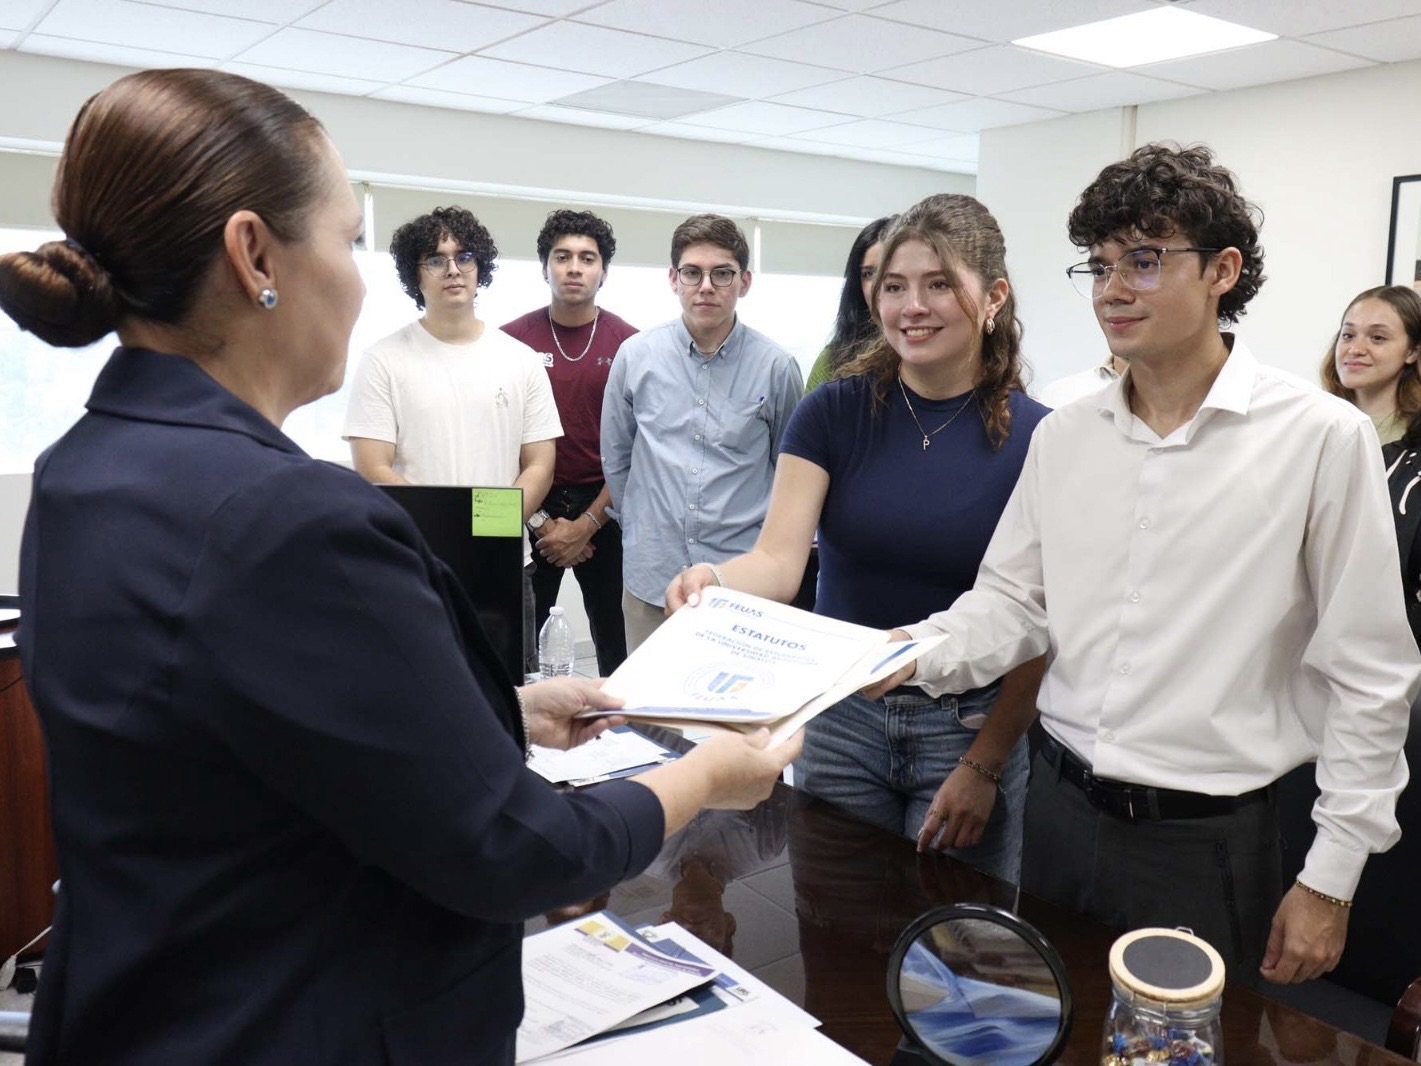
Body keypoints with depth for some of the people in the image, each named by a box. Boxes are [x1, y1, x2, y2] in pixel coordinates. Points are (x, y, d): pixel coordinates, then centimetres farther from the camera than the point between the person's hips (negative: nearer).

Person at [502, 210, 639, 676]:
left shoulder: (628, 344, 0)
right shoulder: (512, 339, 0)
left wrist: (587, 524, -7)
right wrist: (539, 521, -6)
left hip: (604, 508, 0)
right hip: (529, 510, 0)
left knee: (616, 642, 4)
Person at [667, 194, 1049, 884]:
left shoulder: (1035, 437, -8)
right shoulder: (834, 412, -4)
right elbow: (778, 560, -13)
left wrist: (985, 766, -9)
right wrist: (715, 582, -34)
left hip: (971, 725, -1)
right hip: (842, 719, 2)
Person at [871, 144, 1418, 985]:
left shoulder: (1323, 438, -11)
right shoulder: (1064, 436, 2)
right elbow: (1014, 601, 5)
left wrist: (1331, 879, -6)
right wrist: (918, 653, -15)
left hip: (1208, 839, -4)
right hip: (1061, 808, 4)